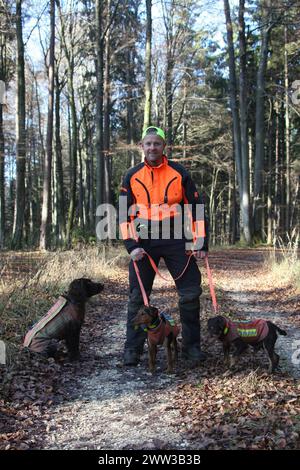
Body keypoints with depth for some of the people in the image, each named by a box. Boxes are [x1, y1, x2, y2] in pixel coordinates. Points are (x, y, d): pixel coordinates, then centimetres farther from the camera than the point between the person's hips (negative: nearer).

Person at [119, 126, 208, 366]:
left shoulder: (179, 173, 2)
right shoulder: (132, 176, 4)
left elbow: (196, 208, 3)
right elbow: (125, 214, 4)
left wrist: (201, 243, -5)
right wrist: (131, 245, -8)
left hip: (176, 240, 0)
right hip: (144, 242, 1)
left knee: (191, 294, 1)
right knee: (137, 297, 2)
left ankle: (191, 346, 16)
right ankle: (133, 348, 13)